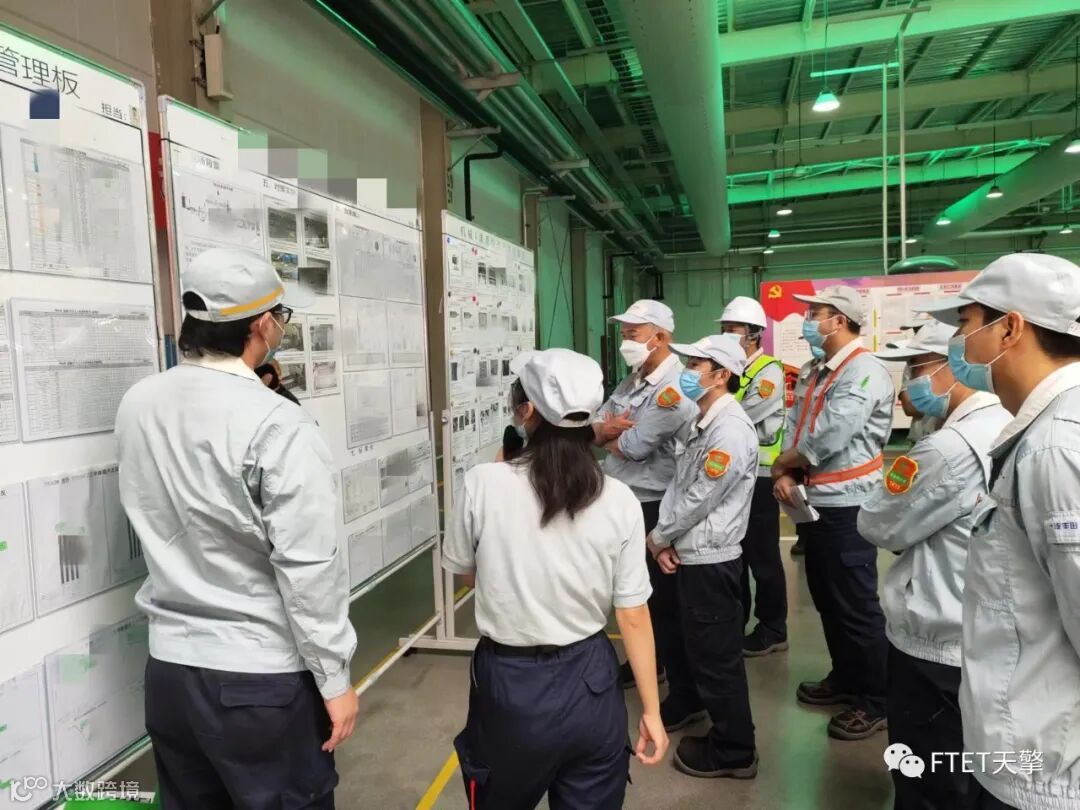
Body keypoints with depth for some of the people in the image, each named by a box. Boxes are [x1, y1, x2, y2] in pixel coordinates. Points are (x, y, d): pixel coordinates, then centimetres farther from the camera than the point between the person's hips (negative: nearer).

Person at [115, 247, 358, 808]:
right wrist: (334, 678, -8)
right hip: (260, 675, -6)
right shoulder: (277, 424, -21)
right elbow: (307, 567, -20)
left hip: (169, 664, 6)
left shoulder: (137, 405, -1)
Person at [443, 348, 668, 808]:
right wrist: (652, 711, 5)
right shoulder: (618, 500, -12)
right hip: (590, 684, 1)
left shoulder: (484, 484, -18)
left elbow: (466, 575, 0)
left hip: (509, 686, -1)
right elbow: (633, 618, -7)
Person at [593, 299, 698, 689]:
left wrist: (608, 431, -3)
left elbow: (633, 446, -23)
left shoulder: (675, 387, -20)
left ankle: (654, 663, 27)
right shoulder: (632, 380, 10)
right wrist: (607, 429, -17)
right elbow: (594, 429, 7)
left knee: (657, 591, 9)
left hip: (654, 506, -9)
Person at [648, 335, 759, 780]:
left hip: (710, 560, -10)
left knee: (715, 655, 4)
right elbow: (677, 484, 11)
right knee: (679, 639, 26)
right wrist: (666, 539, 0)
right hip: (687, 554, 10)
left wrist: (657, 537, -8)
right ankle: (684, 704, 49)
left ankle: (733, 749, 21)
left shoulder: (731, 429, -22)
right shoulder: (705, 423, 10)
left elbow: (700, 499, -22)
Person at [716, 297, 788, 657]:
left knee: (762, 556, 3)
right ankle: (734, 622, 29)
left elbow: (741, 419, -20)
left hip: (757, 476, -7)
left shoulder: (769, 371, -11)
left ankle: (772, 630, 17)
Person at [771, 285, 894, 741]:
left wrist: (782, 463, -9)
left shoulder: (864, 371, -16)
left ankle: (875, 702, 18)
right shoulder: (821, 374, 13)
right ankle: (845, 679, 35)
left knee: (857, 606, 2)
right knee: (827, 599, 19)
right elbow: (799, 430, 12)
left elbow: (830, 437, -24)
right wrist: (787, 477, -5)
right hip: (816, 501, 9)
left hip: (846, 505, -9)